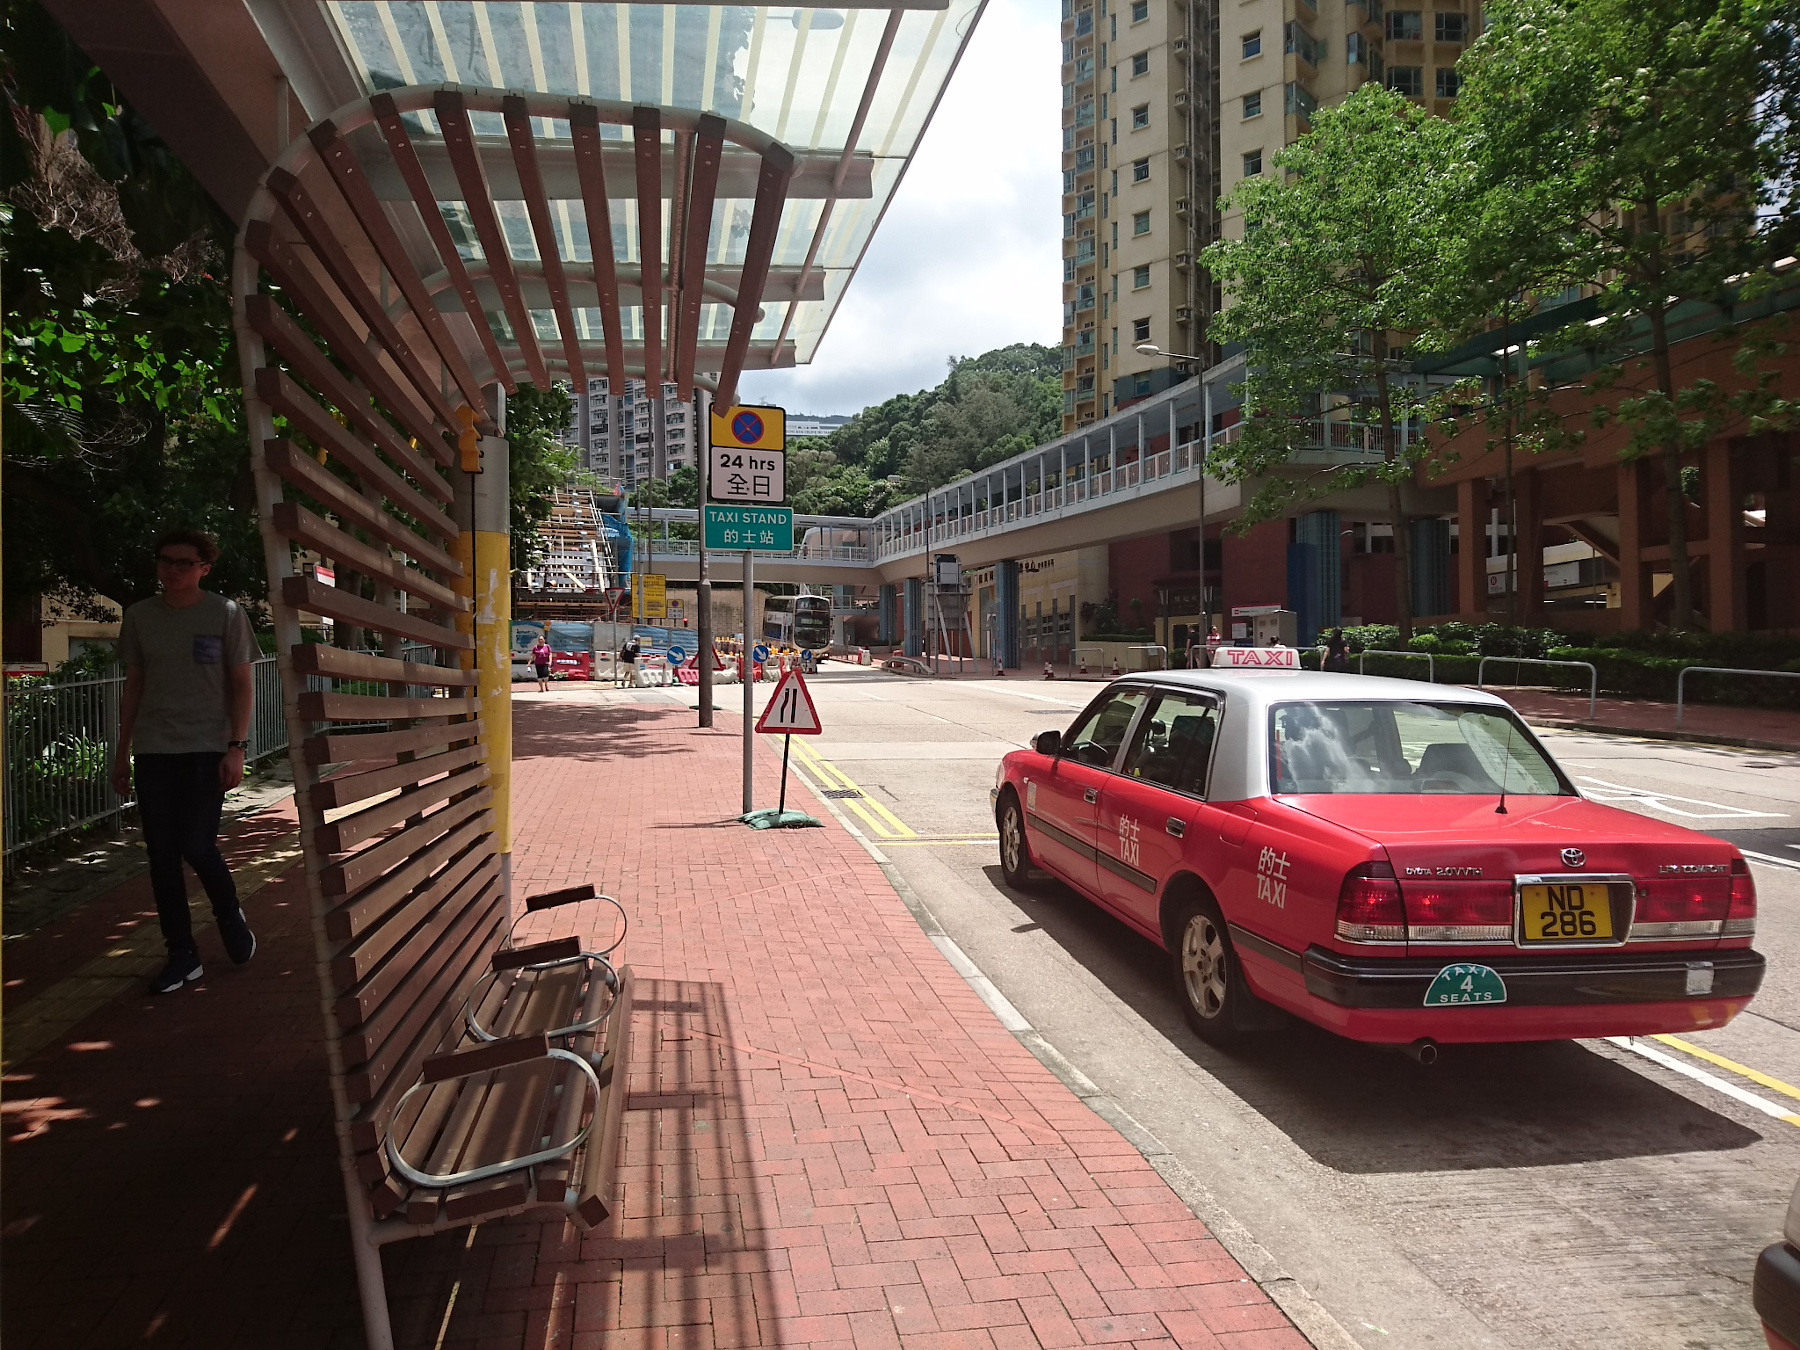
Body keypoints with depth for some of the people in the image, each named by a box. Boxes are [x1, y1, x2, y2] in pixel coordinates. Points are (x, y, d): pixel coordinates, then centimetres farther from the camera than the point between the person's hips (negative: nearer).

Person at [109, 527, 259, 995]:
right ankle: (182, 955, 13)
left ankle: (230, 916, 20)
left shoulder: (226, 614, -2)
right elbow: (134, 686, 13)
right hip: (152, 751, 4)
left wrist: (236, 747, -9)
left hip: (207, 749, -3)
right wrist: (122, 751, 11)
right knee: (162, 855, 3)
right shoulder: (140, 617, 7)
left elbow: (242, 685, -1)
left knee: (197, 846, -11)